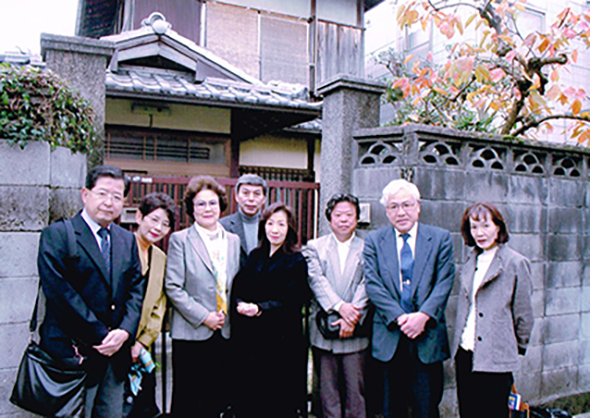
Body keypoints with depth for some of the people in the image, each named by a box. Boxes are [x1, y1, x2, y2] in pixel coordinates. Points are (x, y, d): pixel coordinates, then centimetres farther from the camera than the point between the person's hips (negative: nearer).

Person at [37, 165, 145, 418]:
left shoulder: (127, 240, 11)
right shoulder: (57, 235, -7)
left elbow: (137, 289, 8)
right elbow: (60, 293, -15)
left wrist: (125, 331, -8)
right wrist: (100, 337, -14)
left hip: (116, 351, 5)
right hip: (75, 352, -5)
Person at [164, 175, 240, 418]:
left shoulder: (234, 241, 10)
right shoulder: (180, 240, -3)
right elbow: (172, 287, -9)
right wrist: (204, 317, -13)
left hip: (224, 332, 4)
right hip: (191, 332, -4)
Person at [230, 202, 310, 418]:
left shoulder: (296, 262, -2)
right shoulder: (254, 257, 13)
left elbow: (292, 301, -11)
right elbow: (237, 290, 9)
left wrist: (260, 309, -22)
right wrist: (241, 304, -13)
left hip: (281, 341, -4)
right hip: (249, 340, 4)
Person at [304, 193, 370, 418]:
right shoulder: (314, 247, 7)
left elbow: (366, 286, -3)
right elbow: (317, 280, -5)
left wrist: (353, 317, -14)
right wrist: (340, 306, -18)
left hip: (355, 332, 0)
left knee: (356, 387, 4)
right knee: (328, 388, 9)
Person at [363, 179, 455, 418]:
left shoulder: (440, 238, 4)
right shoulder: (373, 240, 4)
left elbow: (444, 282, -3)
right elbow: (373, 284, -4)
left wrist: (423, 315, -16)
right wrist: (399, 318, -14)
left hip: (428, 337, 0)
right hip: (390, 337, 1)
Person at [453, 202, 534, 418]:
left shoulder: (516, 263, -7)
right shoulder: (471, 262, 11)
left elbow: (524, 314, -1)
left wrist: (518, 347, 8)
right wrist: (458, 346, 14)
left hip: (495, 359, -5)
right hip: (464, 354, 5)